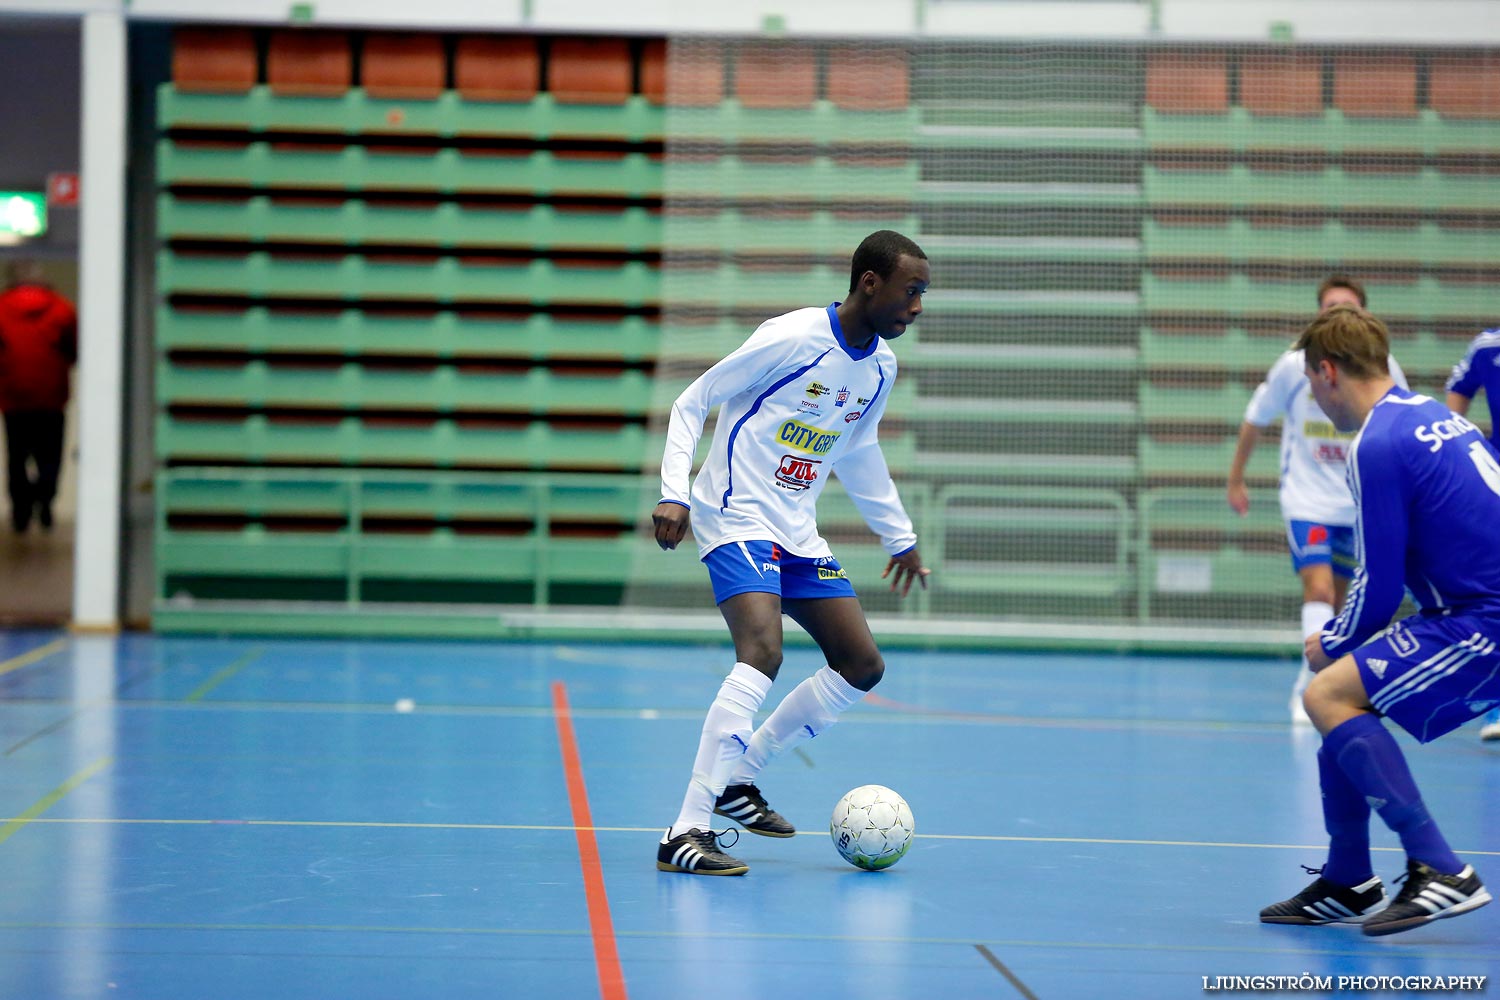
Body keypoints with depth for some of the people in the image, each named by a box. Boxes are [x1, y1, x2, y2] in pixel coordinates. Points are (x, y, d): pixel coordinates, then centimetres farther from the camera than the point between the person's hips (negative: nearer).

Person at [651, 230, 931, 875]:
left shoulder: (881, 366, 7)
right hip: (737, 519, -9)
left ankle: (737, 779, 17)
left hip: (796, 534, 9)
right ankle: (685, 833, -29)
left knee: (862, 666, 7)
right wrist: (674, 494, -21)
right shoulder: (791, 339, -17)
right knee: (763, 653, -28)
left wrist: (899, 537, 28)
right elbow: (691, 404, -10)